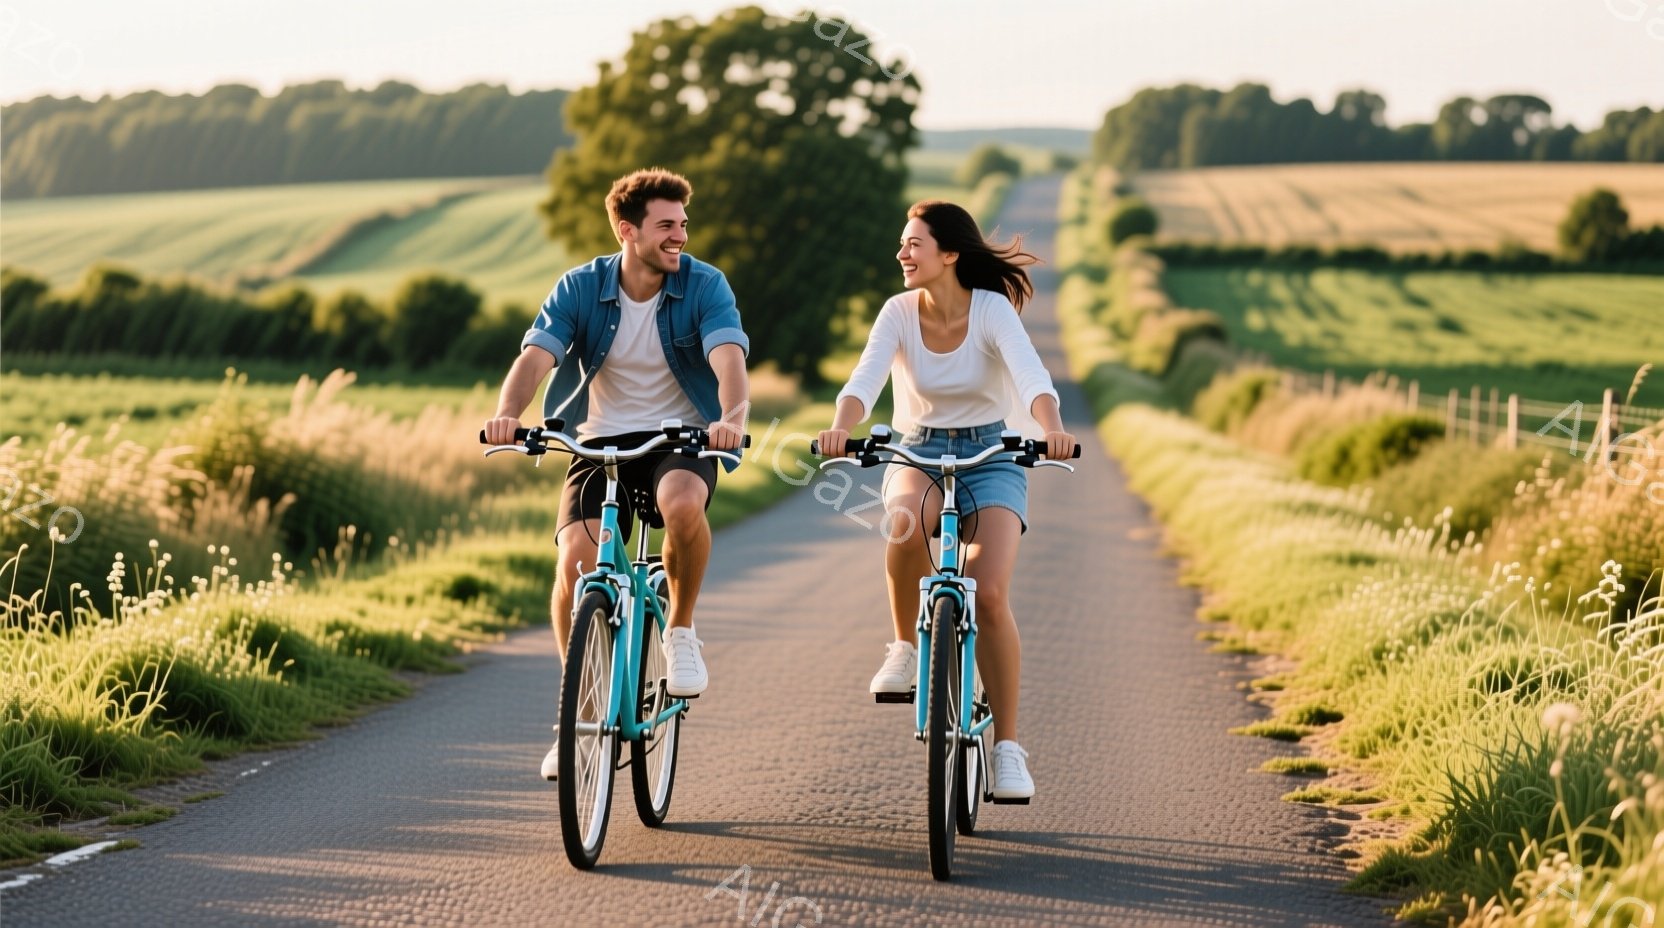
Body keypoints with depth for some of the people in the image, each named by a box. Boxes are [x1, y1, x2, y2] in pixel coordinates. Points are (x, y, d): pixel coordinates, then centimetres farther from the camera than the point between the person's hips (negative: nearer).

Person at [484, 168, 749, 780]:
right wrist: (507, 413, -40)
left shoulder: (704, 286, -9)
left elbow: (728, 356, -25)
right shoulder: (580, 288, -7)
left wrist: (732, 417, -47)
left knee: (683, 503, -37)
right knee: (575, 564, -19)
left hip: (681, 438, -1)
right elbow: (535, 356, -19)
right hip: (601, 442, 1)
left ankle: (681, 630, -9)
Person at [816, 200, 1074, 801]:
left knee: (989, 593, -20)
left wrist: (1053, 430, -49)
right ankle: (907, 646, -11)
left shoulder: (993, 310, -13)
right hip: (917, 450, 1)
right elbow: (865, 378, -21)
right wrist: (840, 429, -42)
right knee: (906, 522, -37)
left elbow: (1032, 377, -28)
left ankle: (1007, 747, -7)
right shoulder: (899, 312, -6)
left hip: (990, 454, -1)